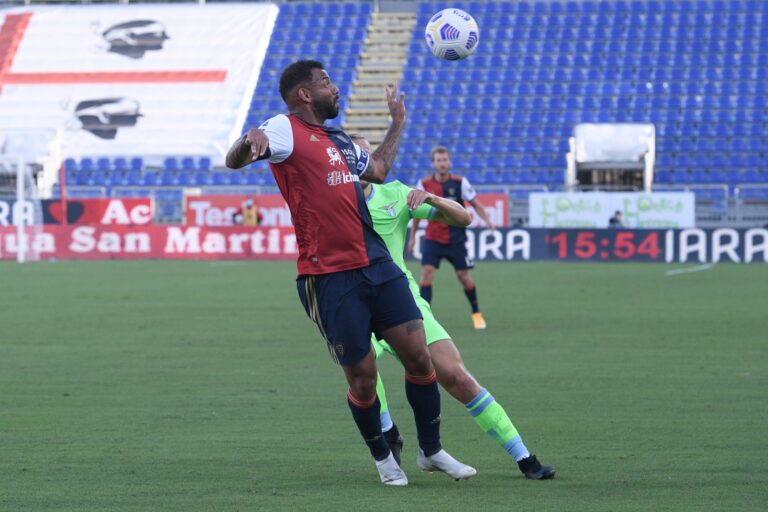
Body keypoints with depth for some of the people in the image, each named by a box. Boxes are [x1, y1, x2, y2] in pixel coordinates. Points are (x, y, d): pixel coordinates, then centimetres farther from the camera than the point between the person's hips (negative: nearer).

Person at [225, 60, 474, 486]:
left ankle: (431, 451, 20)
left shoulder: (339, 140, 19)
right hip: (329, 278, -7)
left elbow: (377, 170, 37)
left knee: (419, 357, 4)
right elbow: (234, 160, -21)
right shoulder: (287, 130, -6)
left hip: (377, 266, 7)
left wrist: (397, 123, 38)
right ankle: (383, 458, 23)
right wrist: (249, 143, -42)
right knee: (362, 376, 0)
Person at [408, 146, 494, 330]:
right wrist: (412, 236, 11)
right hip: (432, 238, 1)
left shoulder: (460, 183, -7)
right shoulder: (424, 184, -3)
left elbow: (476, 204, -1)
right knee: (427, 271, -15)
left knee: (463, 276, 1)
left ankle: (476, 313, 22)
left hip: (456, 238, -1)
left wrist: (487, 220, -19)